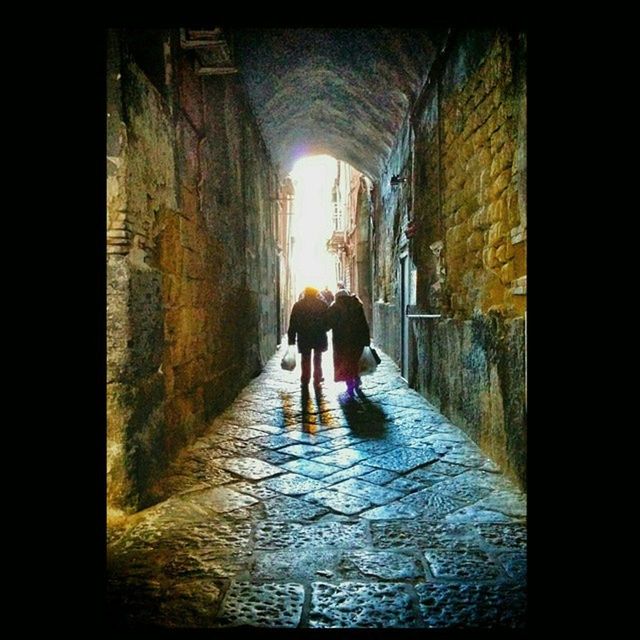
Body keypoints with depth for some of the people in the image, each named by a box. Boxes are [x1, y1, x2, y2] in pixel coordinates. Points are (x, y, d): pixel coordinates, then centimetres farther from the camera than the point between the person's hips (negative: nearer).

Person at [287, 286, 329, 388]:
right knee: (317, 359, 16)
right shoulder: (323, 304, -1)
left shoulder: (298, 305, -2)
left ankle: (305, 382, 9)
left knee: (305, 360, 9)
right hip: (319, 337, 1)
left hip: (304, 338, -1)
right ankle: (317, 381, 19)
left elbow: (293, 324, -2)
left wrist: (291, 338, 2)